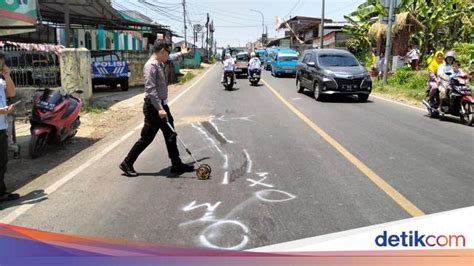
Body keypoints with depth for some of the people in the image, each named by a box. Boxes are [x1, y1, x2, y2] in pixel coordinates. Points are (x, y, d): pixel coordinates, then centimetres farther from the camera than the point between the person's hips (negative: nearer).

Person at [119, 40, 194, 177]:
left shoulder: (160, 63, 10)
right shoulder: (151, 65, -18)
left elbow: (170, 58, 36)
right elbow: (150, 89, -26)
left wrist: (181, 53, 49)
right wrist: (159, 109, -31)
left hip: (162, 105, 10)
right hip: (154, 107, -10)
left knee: (170, 135, 12)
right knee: (146, 138, -2)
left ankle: (177, 164, 20)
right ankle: (127, 163, 12)